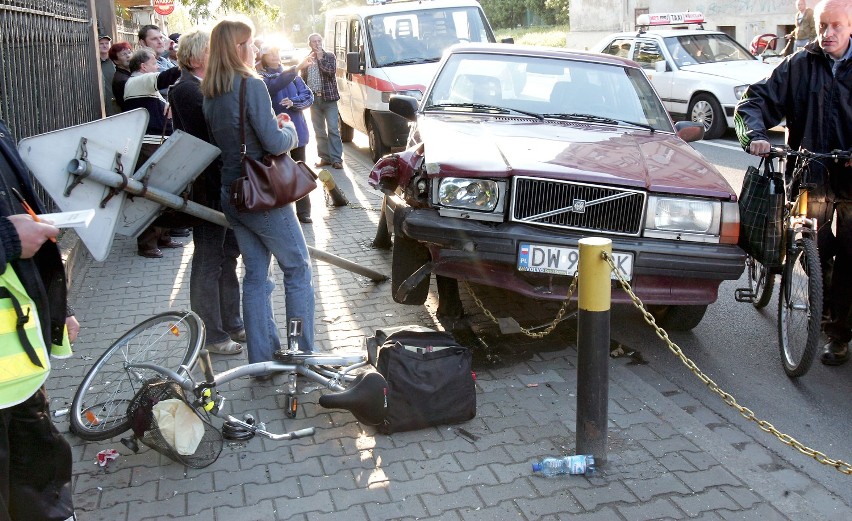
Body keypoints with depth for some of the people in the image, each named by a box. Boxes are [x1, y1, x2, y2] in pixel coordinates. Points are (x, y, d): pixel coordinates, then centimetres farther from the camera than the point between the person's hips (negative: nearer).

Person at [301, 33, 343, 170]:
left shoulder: (330, 56, 2)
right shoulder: (307, 60, 12)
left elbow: (331, 71, -15)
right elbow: (302, 79, 13)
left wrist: (320, 58, -13)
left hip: (328, 98, -4)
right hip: (314, 99, 4)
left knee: (333, 129, -8)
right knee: (319, 131, 7)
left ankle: (336, 159, -7)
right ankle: (325, 157, 14)